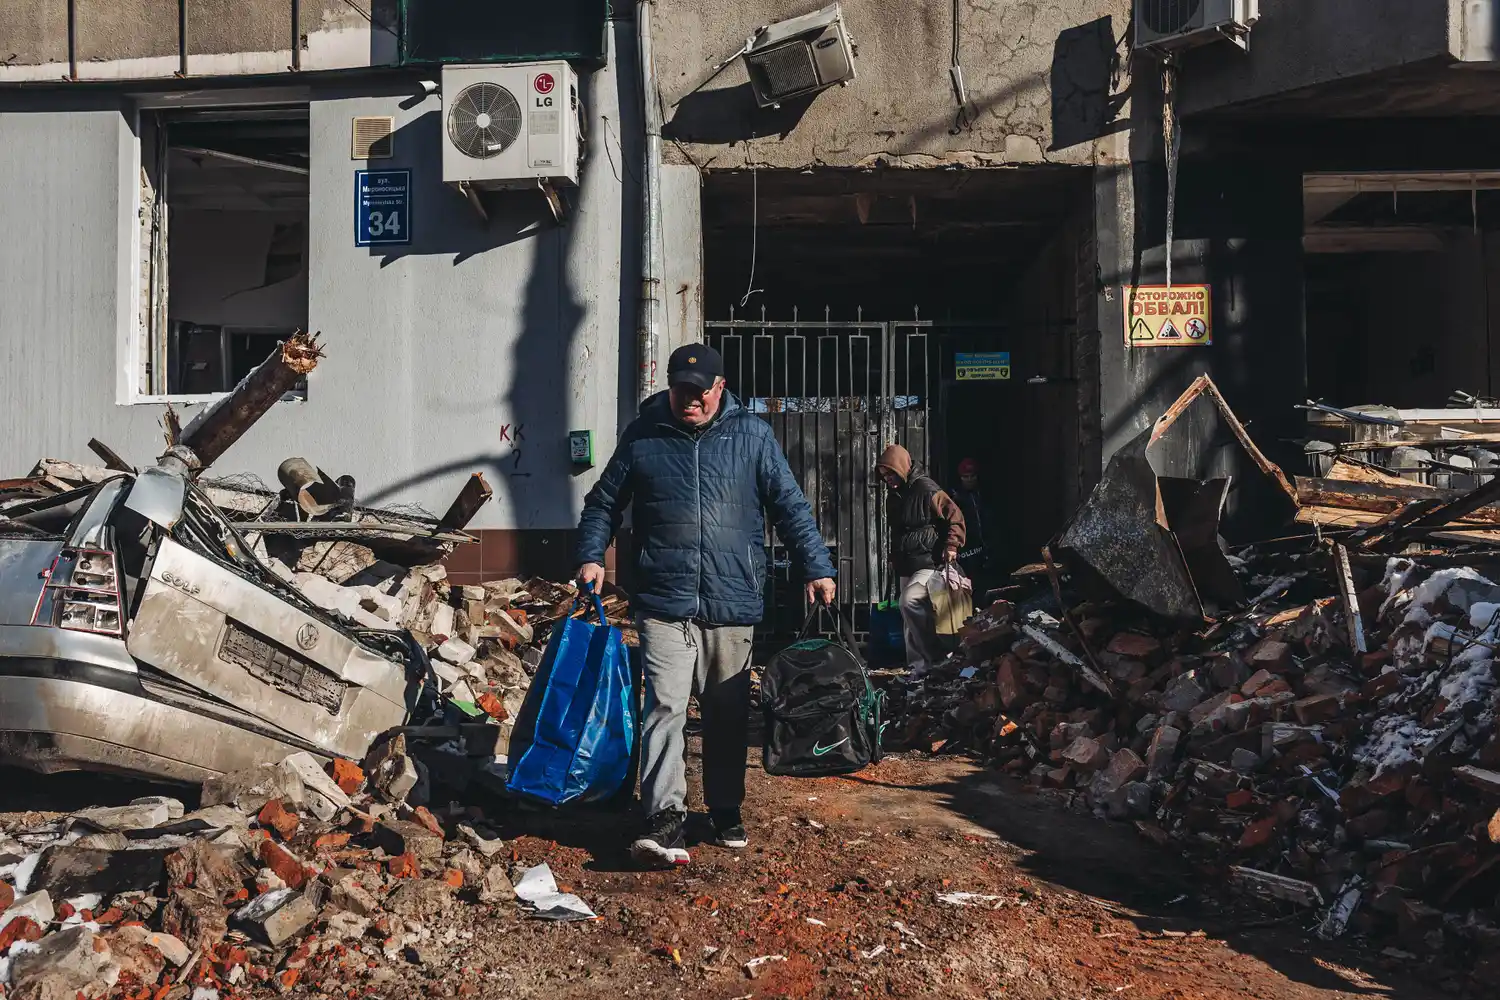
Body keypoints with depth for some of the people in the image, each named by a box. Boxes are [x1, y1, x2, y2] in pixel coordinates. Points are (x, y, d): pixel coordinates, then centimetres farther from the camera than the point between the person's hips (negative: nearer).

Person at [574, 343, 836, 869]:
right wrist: (591, 557, -1)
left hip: (733, 604, 1)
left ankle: (726, 810, 28)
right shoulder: (642, 437, 4)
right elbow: (603, 503, 13)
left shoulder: (752, 435, 4)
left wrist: (817, 567, -1)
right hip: (664, 604, -1)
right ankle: (665, 817, -11)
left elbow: (790, 506, 6)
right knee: (665, 706, -13)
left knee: (728, 715, 12)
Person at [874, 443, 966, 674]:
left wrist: (951, 546, -19)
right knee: (911, 613, 8)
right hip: (907, 566, 9)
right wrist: (894, 558, 25)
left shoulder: (925, 489, -13)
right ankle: (917, 666, 14)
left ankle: (932, 656, -15)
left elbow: (955, 517, -13)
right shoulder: (894, 497, 13)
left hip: (929, 562, -9)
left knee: (910, 602, -24)